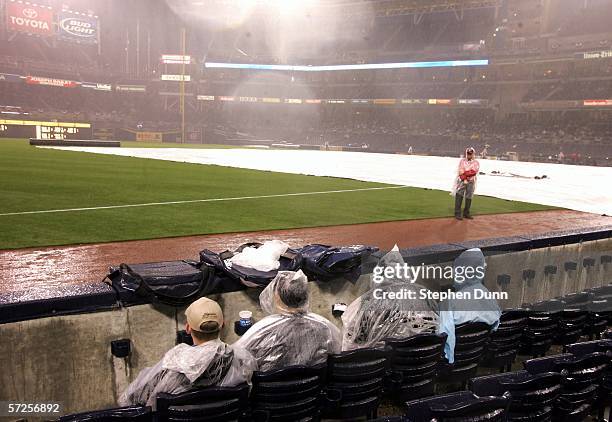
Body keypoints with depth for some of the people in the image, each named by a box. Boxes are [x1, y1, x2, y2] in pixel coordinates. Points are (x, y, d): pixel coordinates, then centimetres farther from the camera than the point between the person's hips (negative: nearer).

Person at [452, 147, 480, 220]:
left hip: (471, 182, 2)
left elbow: (474, 172, -12)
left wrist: (464, 174, -16)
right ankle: (457, 214, -11)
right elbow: (460, 172, -6)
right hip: (461, 181, -2)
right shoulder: (462, 161, 4)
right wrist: (464, 180, -16)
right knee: (459, 196, -11)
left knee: (469, 198, 6)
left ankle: (466, 213, 18)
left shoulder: (476, 162, 4)